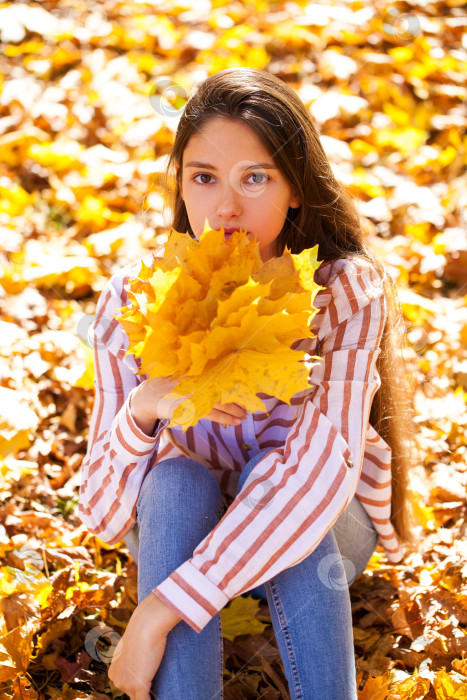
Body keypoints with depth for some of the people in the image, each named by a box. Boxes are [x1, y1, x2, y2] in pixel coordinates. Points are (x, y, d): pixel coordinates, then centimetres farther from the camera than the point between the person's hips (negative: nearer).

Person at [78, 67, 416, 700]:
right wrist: (145, 407, -42)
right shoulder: (133, 298, -17)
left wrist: (159, 613, -43)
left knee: (272, 474, -33)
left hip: (324, 533, -1)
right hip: (183, 528, 1)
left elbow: (323, 469, -37)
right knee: (176, 478, -32)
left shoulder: (346, 290, -22)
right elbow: (103, 514, -19)